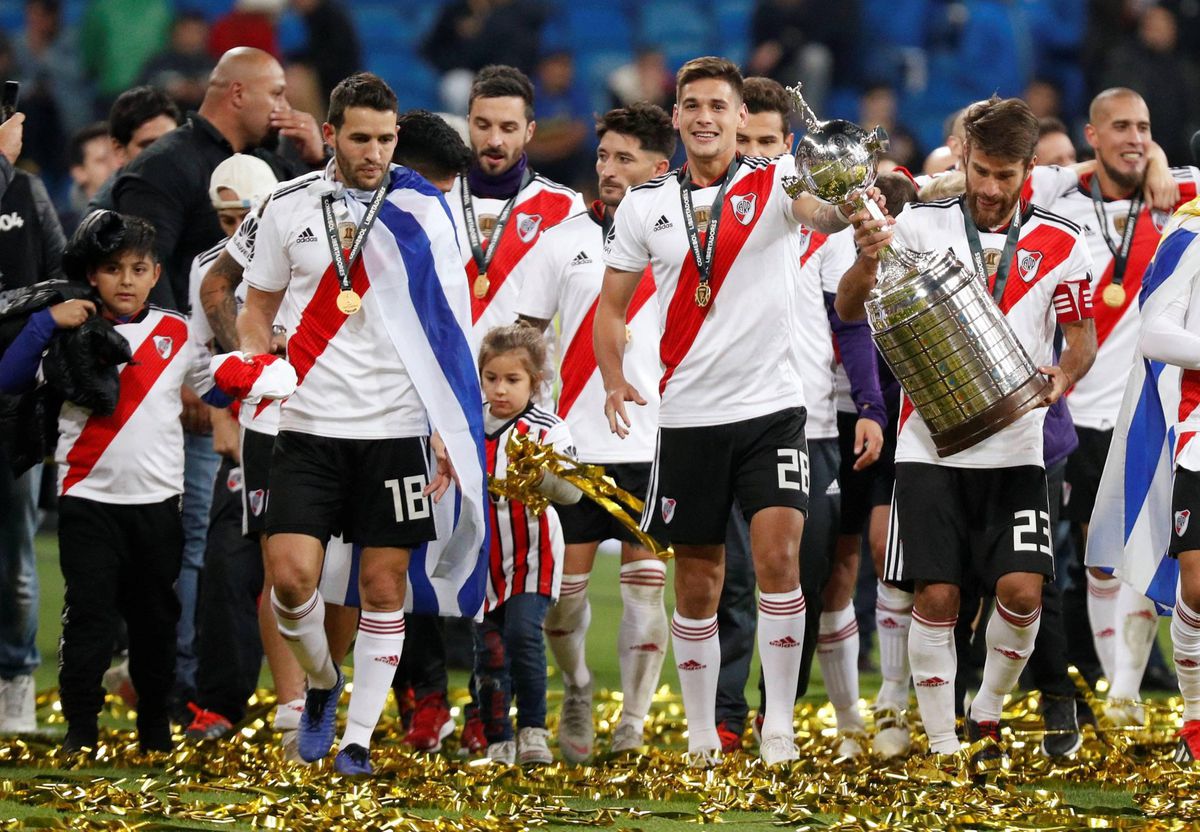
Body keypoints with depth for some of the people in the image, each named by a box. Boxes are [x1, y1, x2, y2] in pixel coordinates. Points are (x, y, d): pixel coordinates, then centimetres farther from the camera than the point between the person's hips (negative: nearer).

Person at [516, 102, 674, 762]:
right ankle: (576, 696, 26)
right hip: (574, 444, 1)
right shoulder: (563, 241, 5)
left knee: (646, 585, -3)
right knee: (565, 584, 2)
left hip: (655, 443, -1)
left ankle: (633, 726, 3)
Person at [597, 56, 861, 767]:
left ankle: (779, 723, -10)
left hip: (772, 408, -3)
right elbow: (613, 303, 13)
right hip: (689, 416, 3)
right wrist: (614, 380, -5)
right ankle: (701, 733, 21)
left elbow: (823, 211, -26)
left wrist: (842, 205, -51)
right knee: (698, 582, 8)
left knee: (778, 553, -18)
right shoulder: (645, 205, 6)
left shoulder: (777, 182, -4)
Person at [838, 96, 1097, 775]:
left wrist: (1065, 375, -12)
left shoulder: (1060, 244, 2)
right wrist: (869, 261, -25)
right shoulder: (922, 225, 0)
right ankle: (941, 742, 7)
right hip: (931, 445, 0)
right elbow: (851, 311, -3)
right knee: (936, 598, -4)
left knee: (1022, 591, -12)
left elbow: (1084, 335, 11)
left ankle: (987, 715, 12)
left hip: (1015, 448, 0)